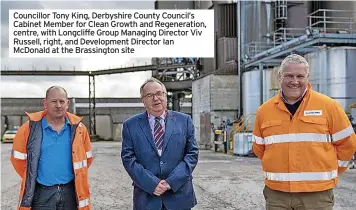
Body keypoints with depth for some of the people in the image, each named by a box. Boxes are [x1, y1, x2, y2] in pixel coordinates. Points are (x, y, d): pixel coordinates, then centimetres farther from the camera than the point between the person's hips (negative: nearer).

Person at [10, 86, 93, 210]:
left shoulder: (78, 128, 0)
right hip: (41, 193, -2)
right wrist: (32, 179, 8)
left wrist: (75, 176, 11)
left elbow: (87, 158, 12)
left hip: (70, 191, 2)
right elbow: (18, 159, 4)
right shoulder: (30, 128, -6)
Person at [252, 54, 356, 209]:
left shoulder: (328, 105, -3)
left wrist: (330, 172, 6)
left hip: (317, 193, -2)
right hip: (276, 193, 2)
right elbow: (259, 148, 15)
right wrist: (277, 170, 10)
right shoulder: (264, 110, 3)